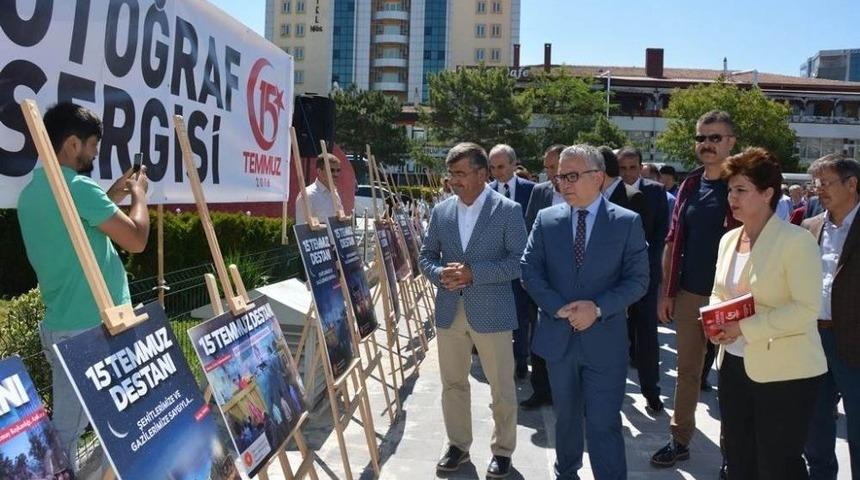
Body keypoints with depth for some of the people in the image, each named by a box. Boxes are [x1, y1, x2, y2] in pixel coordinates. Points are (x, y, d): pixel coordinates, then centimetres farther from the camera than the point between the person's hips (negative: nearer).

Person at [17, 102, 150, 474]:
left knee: (65, 424, 15)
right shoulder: (78, 188, -18)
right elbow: (135, 240, -18)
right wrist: (139, 194, -2)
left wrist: (111, 199, 19)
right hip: (94, 328, -9)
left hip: (60, 326, 9)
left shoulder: (32, 192, 11)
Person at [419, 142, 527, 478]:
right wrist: (440, 273, -12)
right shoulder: (441, 211, 6)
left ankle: (502, 450, 27)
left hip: (492, 312, -4)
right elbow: (426, 256, 11)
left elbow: (519, 261, -11)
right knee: (453, 384, 15)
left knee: (501, 387, 8)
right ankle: (458, 445, 32)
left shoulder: (508, 210, -7)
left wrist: (474, 272, -20)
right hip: (449, 311, 4)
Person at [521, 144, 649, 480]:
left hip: (604, 341, -3)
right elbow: (529, 271, 1)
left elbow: (638, 279, -6)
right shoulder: (546, 219, 1)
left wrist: (598, 308, -19)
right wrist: (558, 308, -13)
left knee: (604, 424, -1)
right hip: (558, 337, 3)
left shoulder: (628, 222, -5)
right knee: (566, 417, 21)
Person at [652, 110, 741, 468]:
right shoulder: (689, 186, 8)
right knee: (687, 370, 13)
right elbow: (673, 242, 10)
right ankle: (680, 440, 24)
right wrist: (665, 291, 6)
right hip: (688, 294, 5)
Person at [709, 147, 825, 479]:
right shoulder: (728, 239, 8)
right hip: (734, 363, 7)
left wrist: (746, 328, -22)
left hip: (785, 372, -7)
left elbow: (807, 308, -20)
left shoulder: (796, 240, -14)